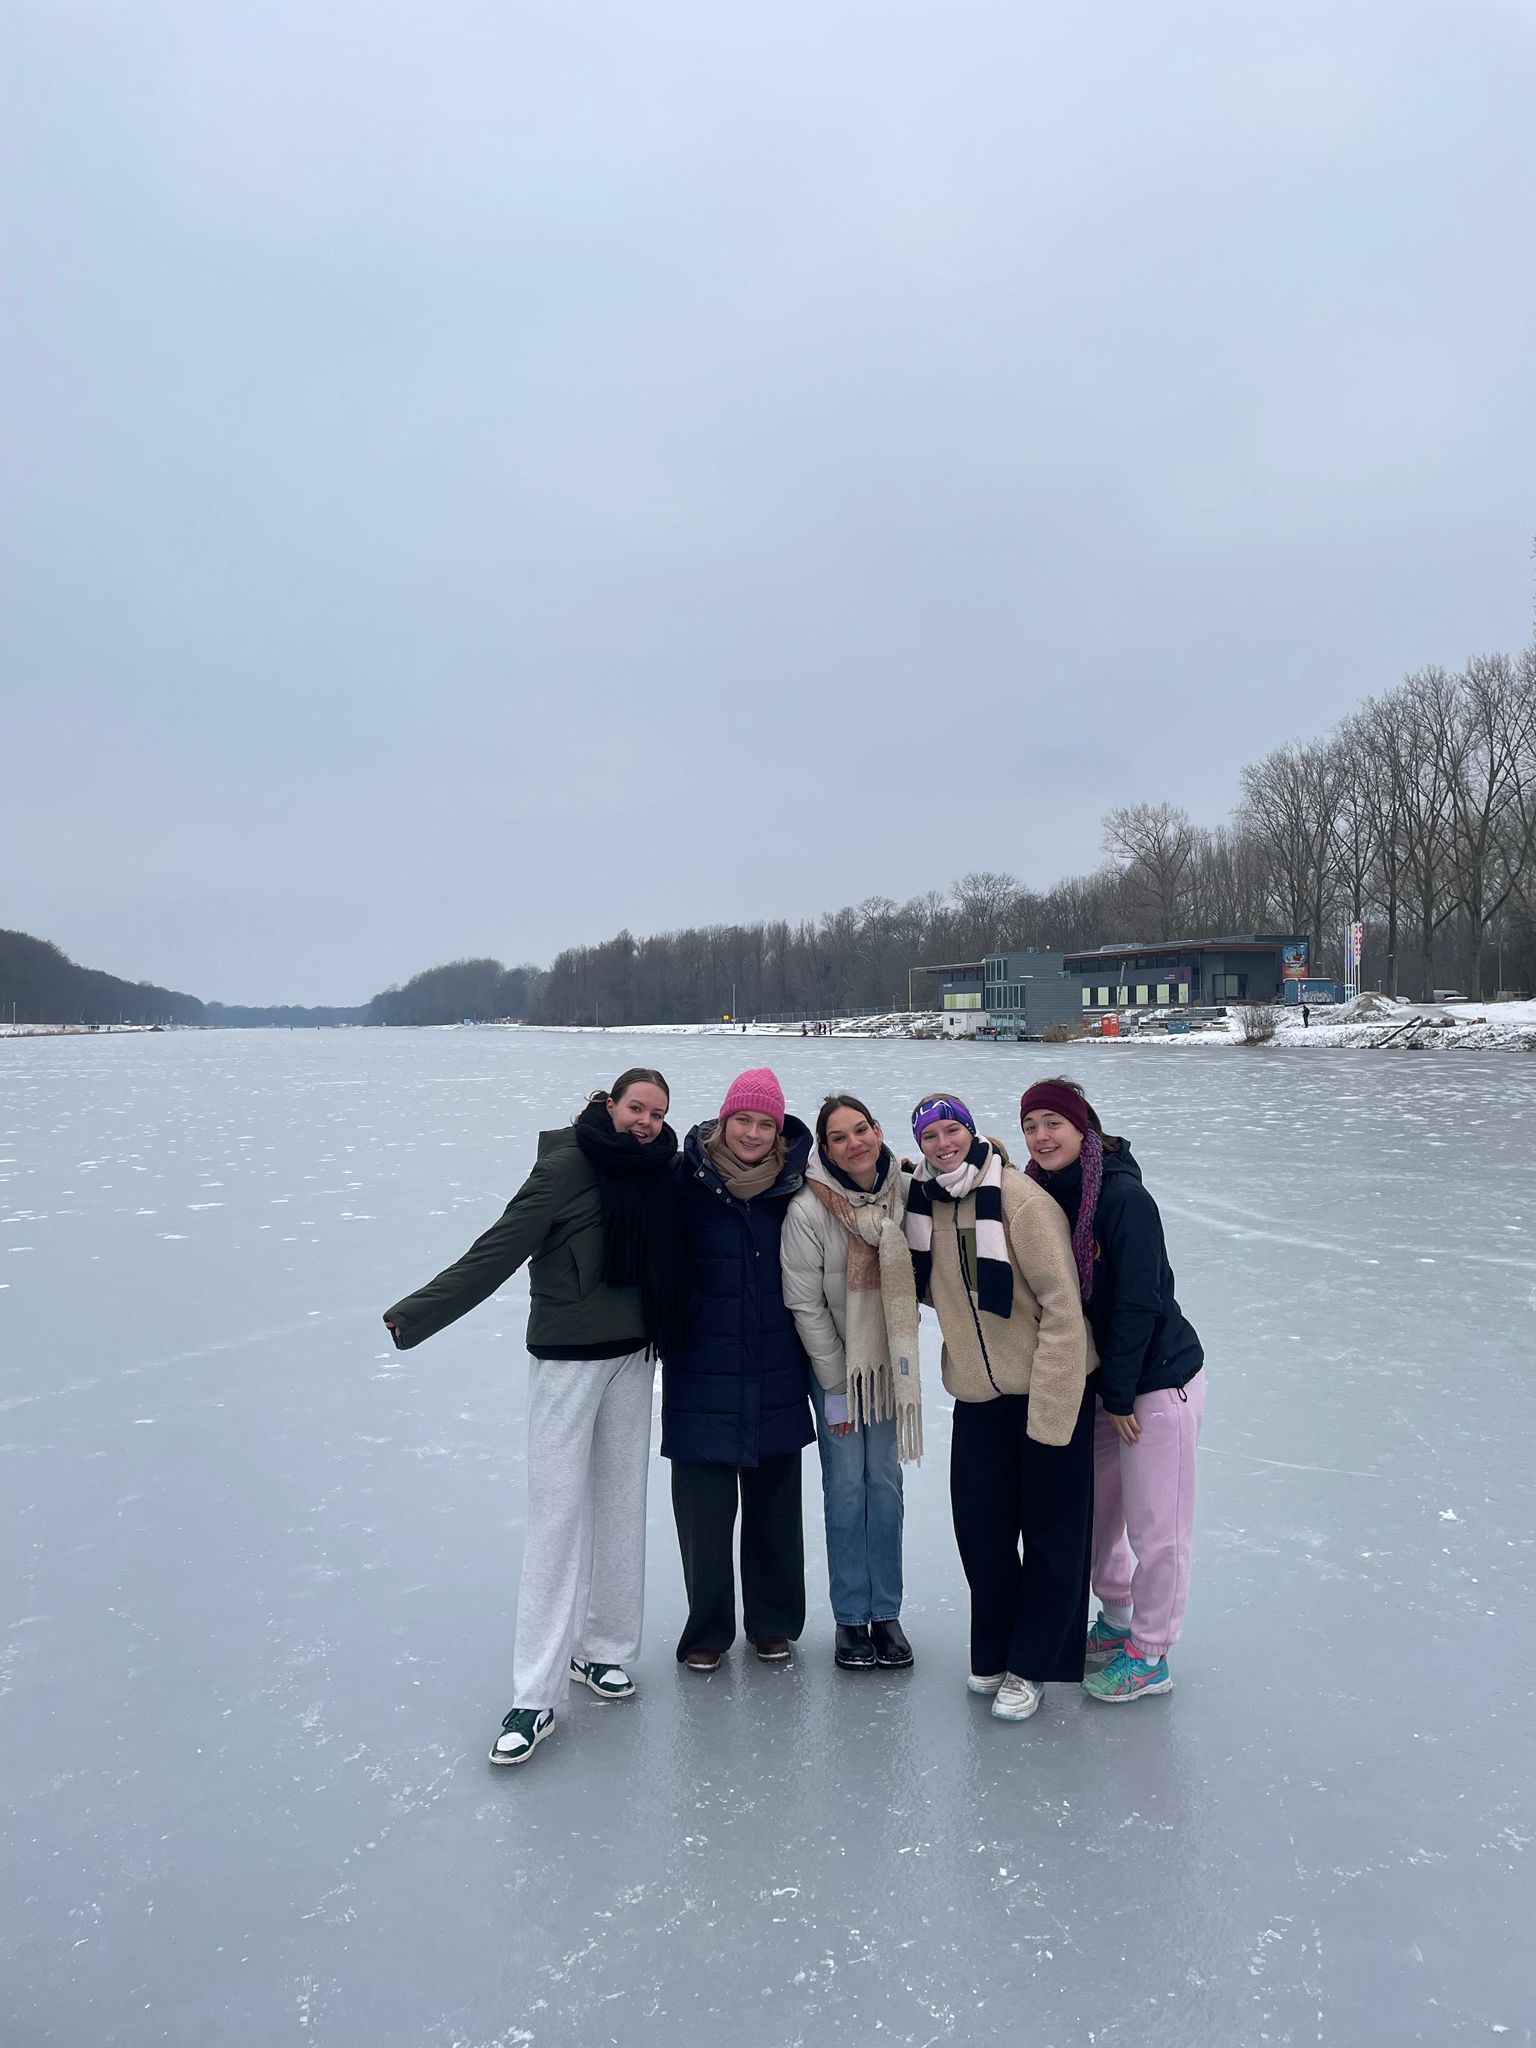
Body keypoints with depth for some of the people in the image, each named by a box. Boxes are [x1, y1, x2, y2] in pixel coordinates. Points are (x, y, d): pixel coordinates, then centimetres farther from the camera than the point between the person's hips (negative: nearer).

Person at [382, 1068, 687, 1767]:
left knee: (621, 1506, 12)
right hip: (568, 1360, -6)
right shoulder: (566, 1167, -15)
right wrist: (415, 1315, -17)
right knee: (557, 1513, -4)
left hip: (633, 1358, 6)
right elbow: (496, 1252, -15)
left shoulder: (657, 1172, 1)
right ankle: (534, 1699, 3)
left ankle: (601, 1649, 28)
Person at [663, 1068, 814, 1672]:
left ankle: (773, 1622, 32)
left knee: (774, 1503, 13)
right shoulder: (688, 1179, -9)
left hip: (776, 1376, 2)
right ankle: (707, 1631, 25)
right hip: (703, 1373, -2)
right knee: (703, 1508, 5)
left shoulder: (797, 1181, -3)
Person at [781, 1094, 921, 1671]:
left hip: (890, 1362, 3)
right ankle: (850, 1617, 17)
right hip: (834, 1364, -3)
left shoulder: (906, 1190, -8)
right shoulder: (808, 1210, -18)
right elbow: (804, 1305, -13)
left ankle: (886, 1612, 22)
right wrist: (836, 1387, -9)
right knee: (846, 1487, 2)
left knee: (885, 1483, 9)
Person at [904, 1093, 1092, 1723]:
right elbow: (928, 1288, 14)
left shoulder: (1020, 1198, -19)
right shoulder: (922, 1201, 1)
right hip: (977, 1395, 5)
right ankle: (992, 1653, 31)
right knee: (980, 1529, 10)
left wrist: (1049, 1409, -19)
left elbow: (1061, 1306, -19)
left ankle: (1030, 1665, 23)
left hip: (1048, 1389, -5)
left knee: (1052, 1531, 7)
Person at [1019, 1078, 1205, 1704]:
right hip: (1094, 1385, 7)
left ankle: (1150, 1656, 22)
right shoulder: (1041, 1195, 0)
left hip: (1159, 1380, -7)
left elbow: (1138, 1304, -20)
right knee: (1092, 1513, 18)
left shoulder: (1125, 1197, -21)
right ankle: (1117, 1617, 41)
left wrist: (1119, 1396, -15)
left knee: (1156, 1528, 4)